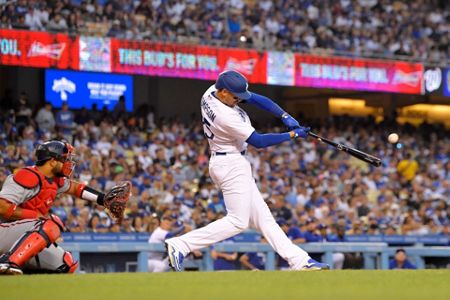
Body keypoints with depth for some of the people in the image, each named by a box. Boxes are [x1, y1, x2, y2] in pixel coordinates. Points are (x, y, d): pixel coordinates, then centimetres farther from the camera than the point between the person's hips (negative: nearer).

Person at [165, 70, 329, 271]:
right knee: (238, 221, -7)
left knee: (262, 216, 8)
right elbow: (258, 141, -20)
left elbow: (257, 100, -1)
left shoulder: (211, 93, -3)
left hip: (232, 165, 10)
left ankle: (299, 261, 9)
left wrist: (285, 117, -10)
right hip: (232, 165, -10)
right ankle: (180, 245, -11)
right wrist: (292, 135, -13)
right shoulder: (226, 117, -28)